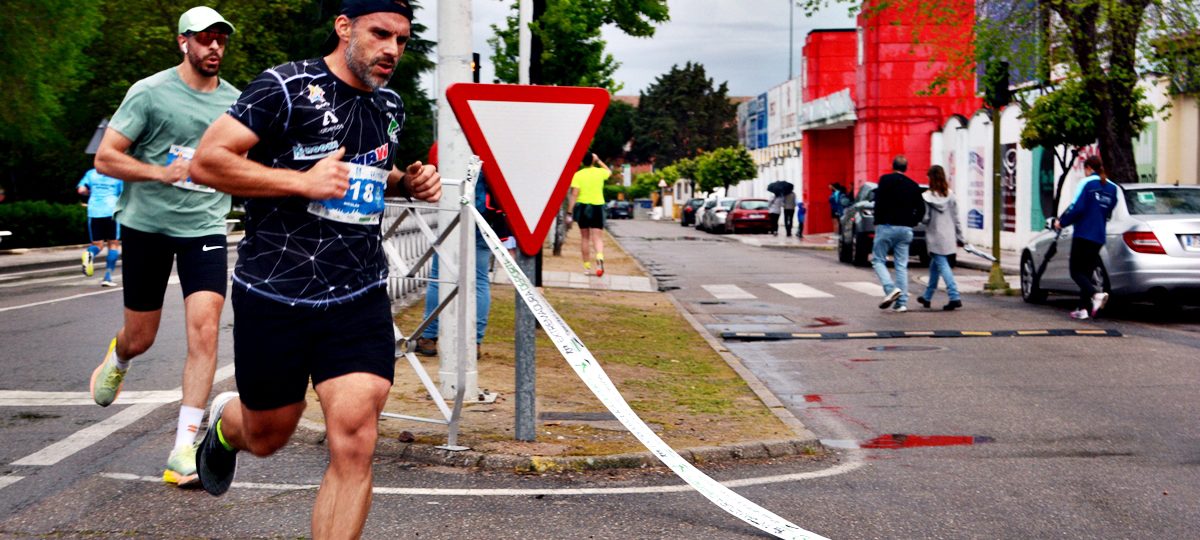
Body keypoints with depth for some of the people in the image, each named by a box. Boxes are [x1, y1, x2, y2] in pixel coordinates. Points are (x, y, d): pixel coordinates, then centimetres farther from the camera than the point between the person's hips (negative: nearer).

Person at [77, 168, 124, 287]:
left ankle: (90, 253, -27)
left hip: (94, 213, 2)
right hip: (111, 212, -2)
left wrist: (91, 193, 18)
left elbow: (81, 190, -1)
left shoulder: (91, 173, 10)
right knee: (113, 245, 8)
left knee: (97, 245, 11)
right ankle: (107, 277, -2)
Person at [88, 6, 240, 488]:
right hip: (146, 226, -2)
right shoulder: (150, 92, -6)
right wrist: (161, 172, -19)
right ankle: (117, 358, 49)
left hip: (204, 228, 2)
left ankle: (184, 448, -13)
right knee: (140, 338, 9)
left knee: (204, 328, -16)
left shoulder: (234, 102, 7)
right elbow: (105, 158, -8)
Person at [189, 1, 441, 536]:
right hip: (275, 296, -4)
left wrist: (408, 182, 7)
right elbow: (207, 161, -15)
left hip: (360, 299, 4)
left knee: (354, 445, -12)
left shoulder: (390, 104, 11)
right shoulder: (287, 87, -11)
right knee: (268, 437, 16)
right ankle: (225, 420, 53)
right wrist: (303, 181, -21)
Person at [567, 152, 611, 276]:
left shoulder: (578, 175, -5)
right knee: (597, 237, -1)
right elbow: (609, 172, 27)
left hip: (582, 207, 0)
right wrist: (598, 161, 31)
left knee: (584, 237, 11)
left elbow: (574, 194, -10)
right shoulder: (600, 172, 1)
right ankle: (600, 257, -31)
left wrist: (570, 212, -8)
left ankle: (587, 266, 15)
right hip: (597, 207, 0)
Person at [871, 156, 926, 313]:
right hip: (905, 229, 4)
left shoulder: (886, 180, -5)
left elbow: (879, 202, -13)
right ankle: (901, 303, 3)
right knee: (902, 266, 7)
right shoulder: (913, 186, 9)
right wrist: (910, 223, 14)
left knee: (878, 260, 6)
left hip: (887, 227, -4)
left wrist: (877, 222, -4)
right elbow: (921, 209, 6)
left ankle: (891, 289, -17)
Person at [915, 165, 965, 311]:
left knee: (942, 266, -7)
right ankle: (927, 296, 30)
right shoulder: (950, 196, 3)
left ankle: (955, 297, -19)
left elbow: (925, 218, -13)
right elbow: (956, 218, 6)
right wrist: (960, 237, 10)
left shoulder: (927, 197, -11)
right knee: (934, 265, 19)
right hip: (948, 237, 6)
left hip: (935, 238, -6)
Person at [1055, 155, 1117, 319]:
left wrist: (1062, 222, -1)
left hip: (1083, 235, -6)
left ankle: (1096, 294, -26)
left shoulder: (1086, 183, -8)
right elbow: (1109, 212, 16)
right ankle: (1083, 308, 9)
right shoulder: (1112, 188, 12)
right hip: (1099, 237, 7)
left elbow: (1076, 207, -14)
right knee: (1087, 272, 13)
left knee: (1076, 271, -3)